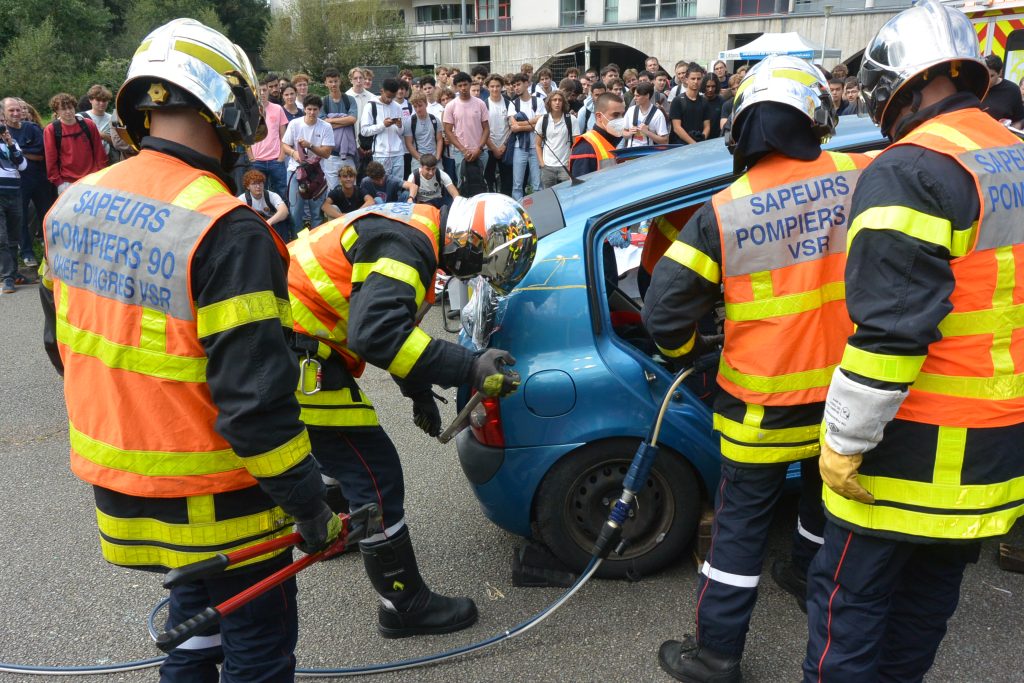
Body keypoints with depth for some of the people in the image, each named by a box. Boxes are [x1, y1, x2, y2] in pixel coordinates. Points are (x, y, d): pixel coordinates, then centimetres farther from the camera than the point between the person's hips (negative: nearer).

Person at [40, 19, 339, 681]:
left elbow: (69, 344, 13)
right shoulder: (227, 230, -25)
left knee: (194, 622, 28)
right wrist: (311, 507, -15)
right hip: (211, 501, -8)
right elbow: (255, 396, -26)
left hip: (117, 478, 8)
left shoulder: (73, 205, 2)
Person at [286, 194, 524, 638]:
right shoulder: (408, 244, -21)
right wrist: (469, 369, -33)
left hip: (291, 341, 11)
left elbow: (391, 321, 23)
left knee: (349, 456, 30)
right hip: (295, 351, -11)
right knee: (376, 476, -6)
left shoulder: (414, 230, 13)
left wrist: (419, 392, 22)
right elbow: (375, 333, -34)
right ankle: (406, 606, 6)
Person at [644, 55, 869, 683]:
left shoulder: (722, 214, -15)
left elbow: (664, 310, -13)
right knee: (829, 494, 27)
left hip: (763, 407, -3)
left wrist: (687, 353, 7)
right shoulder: (861, 180, -8)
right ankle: (811, 576, 52)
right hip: (847, 396, 3)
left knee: (742, 524, 9)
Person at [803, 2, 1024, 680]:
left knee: (851, 593, 3)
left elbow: (890, 328, -24)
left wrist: (844, 442, -16)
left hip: (915, 447, -8)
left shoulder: (910, 171, -18)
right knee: (930, 591, 20)